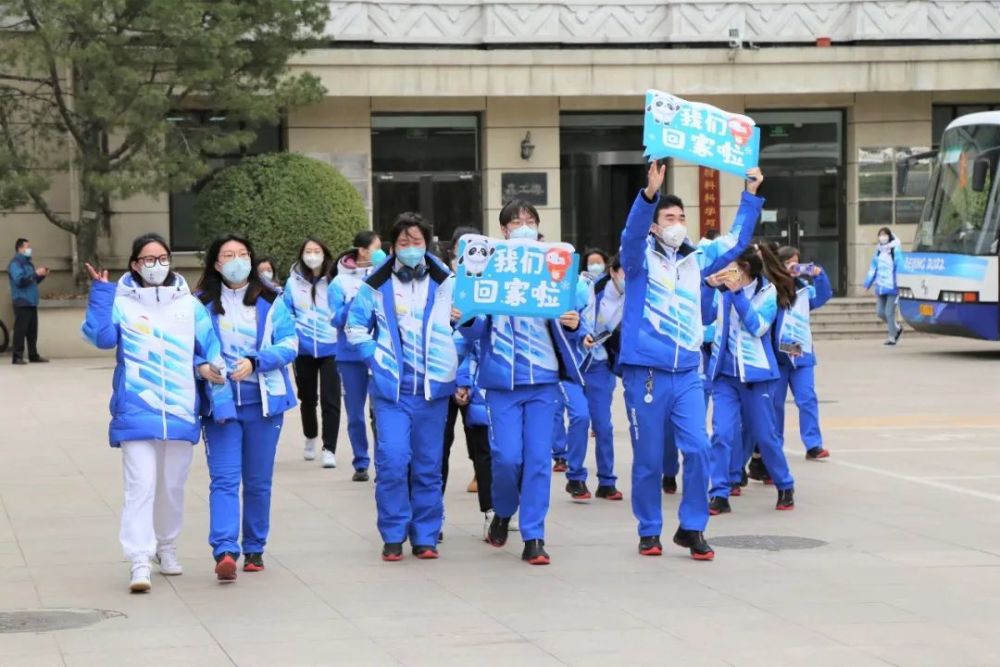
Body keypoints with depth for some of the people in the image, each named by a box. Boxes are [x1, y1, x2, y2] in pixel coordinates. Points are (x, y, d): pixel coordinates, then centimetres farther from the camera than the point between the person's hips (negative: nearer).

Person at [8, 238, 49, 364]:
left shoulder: (28, 263, 19)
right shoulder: (15, 264, -8)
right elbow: (20, 280, -21)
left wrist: (42, 275, 8)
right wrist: (36, 273, -20)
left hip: (31, 303, 9)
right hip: (22, 303, -9)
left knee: (32, 331, 10)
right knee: (20, 330, -10)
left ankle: (34, 355, 15)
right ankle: (17, 357, -10)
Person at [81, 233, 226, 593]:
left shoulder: (189, 304, 9)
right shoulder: (121, 303, 0)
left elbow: (209, 344, 12)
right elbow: (102, 337, -14)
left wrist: (207, 365, -8)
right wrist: (101, 293, -20)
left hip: (180, 411, 3)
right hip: (136, 411, -3)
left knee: (173, 486, 15)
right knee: (140, 485, -11)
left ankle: (167, 547, 34)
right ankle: (139, 562, -13)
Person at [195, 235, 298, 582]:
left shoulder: (271, 301, 5)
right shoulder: (202, 303, 4)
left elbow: (289, 344, -3)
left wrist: (255, 362, -17)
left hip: (263, 400, 1)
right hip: (220, 401, -1)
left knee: (258, 480, 9)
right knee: (224, 478, -12)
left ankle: (254, 549, 21)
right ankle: (225, 550, -22)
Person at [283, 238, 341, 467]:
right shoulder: (294, 282, 0)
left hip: (330, 348, -3)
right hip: (304, 349, 3)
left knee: (330, 399, -8)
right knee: (307, 397, 18)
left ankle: (329, 449, -3)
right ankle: (310, 438, 40)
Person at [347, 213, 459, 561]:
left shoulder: (446, 283, 6)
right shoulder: (376, 285, 4)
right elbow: (355, 328, 11)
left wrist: (452, 358, 1)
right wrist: (375, 356, -2)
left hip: (432, 387, 1)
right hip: (391, 387, -1)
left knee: (428, 465, 6)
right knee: (392, 460, -11)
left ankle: (425, 536, 15)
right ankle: (393, 536, 1)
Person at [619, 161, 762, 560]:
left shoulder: (696, 260, 14)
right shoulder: (641, 257, 0)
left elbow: (736, 241, 20)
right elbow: (632, 233, -21)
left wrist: (750, 196, 12)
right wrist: (650, 194, -37)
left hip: (688, 374, 4)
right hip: (646, 373, -4)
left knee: (697, 449, -7)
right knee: (648, 458, 3)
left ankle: (692, 528, 7)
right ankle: (649, 531, 18)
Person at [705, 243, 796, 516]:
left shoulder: (768, 291, -3)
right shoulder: (722, 290, 2)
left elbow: (758, 326, -15)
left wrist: (738, 293, -22)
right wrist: (708, 286, -17)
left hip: (756, 372, -2)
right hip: (724, 371, 2)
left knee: (764, 434, 6)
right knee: (722, 432, -9)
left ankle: (785, 486, 26)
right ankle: (719, 494, -5)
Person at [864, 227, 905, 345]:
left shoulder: (895, 250, -10)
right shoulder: (879, 251, 11)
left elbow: (900, 268, -13)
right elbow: (873, 268, 16)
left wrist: (899, 285, -19)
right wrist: (868, 283, 14)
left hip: (892, 287, -7)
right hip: (881, 287, 7)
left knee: (889, 312, -6)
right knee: (880, 312, 10)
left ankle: (892, 337, 6)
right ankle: (897, 329, 30)